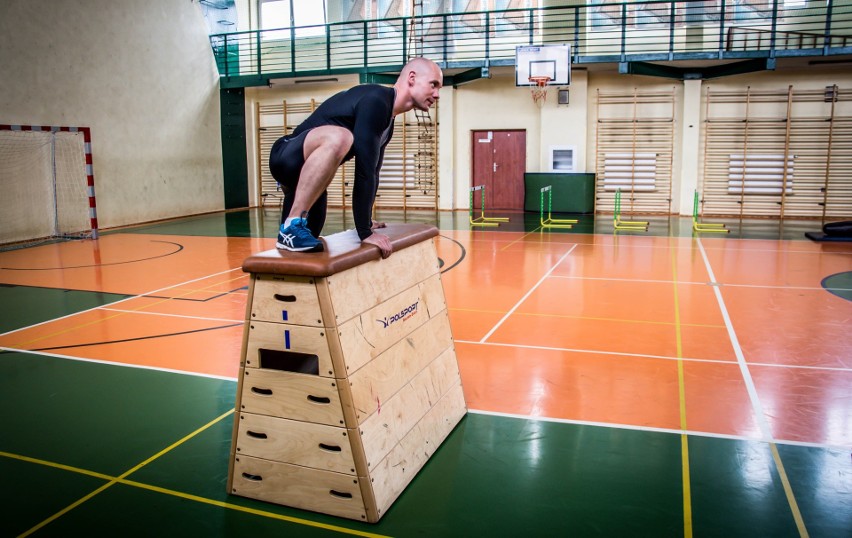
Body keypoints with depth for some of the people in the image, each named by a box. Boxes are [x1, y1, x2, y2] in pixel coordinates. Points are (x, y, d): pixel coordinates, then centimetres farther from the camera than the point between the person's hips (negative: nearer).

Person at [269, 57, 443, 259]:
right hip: (288, 159, -10)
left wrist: (367, 223, 21)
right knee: (338, 138, -40)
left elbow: (372, 171, 18)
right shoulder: (375, 101, -22)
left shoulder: (388, 121, 9)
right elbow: (363, 170, -28)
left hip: (306, 170, 10)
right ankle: (292, 227, -31)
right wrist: (365, 232, -27)